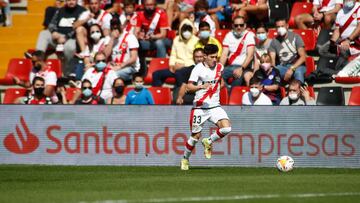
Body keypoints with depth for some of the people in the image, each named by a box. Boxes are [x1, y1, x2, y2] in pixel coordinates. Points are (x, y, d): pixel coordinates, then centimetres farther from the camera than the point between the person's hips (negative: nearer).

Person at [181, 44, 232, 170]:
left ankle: (208, 142, 10)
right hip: (200, 107, -4)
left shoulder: (220, 67, 5)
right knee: (196, 136, 1)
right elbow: (189, 87, -21)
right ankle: (185, 159, 26)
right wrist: (202, 86, -35)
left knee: (226, 128, -18)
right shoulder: (198, 68, -10)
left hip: (215, 106, 4)